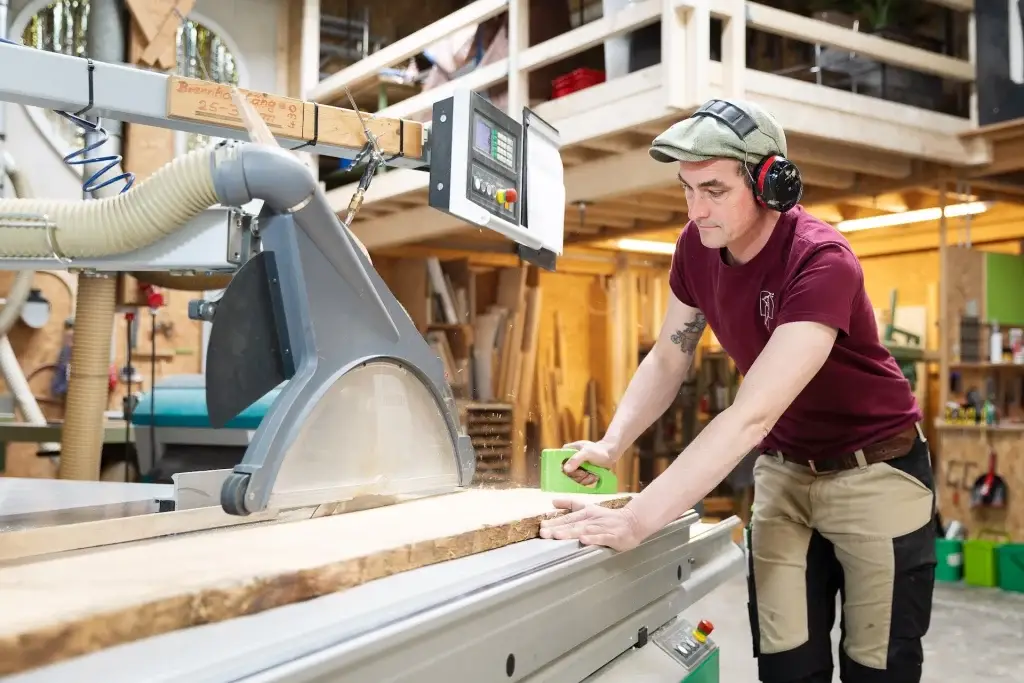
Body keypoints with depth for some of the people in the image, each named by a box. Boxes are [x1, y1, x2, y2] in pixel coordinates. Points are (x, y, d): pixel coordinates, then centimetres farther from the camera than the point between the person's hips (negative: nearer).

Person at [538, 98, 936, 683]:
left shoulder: (822, 262, -29)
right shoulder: (698, 246, -8)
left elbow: (751, 416, -38)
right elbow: (669, 360, 3)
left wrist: (635, 521, -42)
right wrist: (611, 445, -15)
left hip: (873, 471, -5)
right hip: (784, 469, 5)